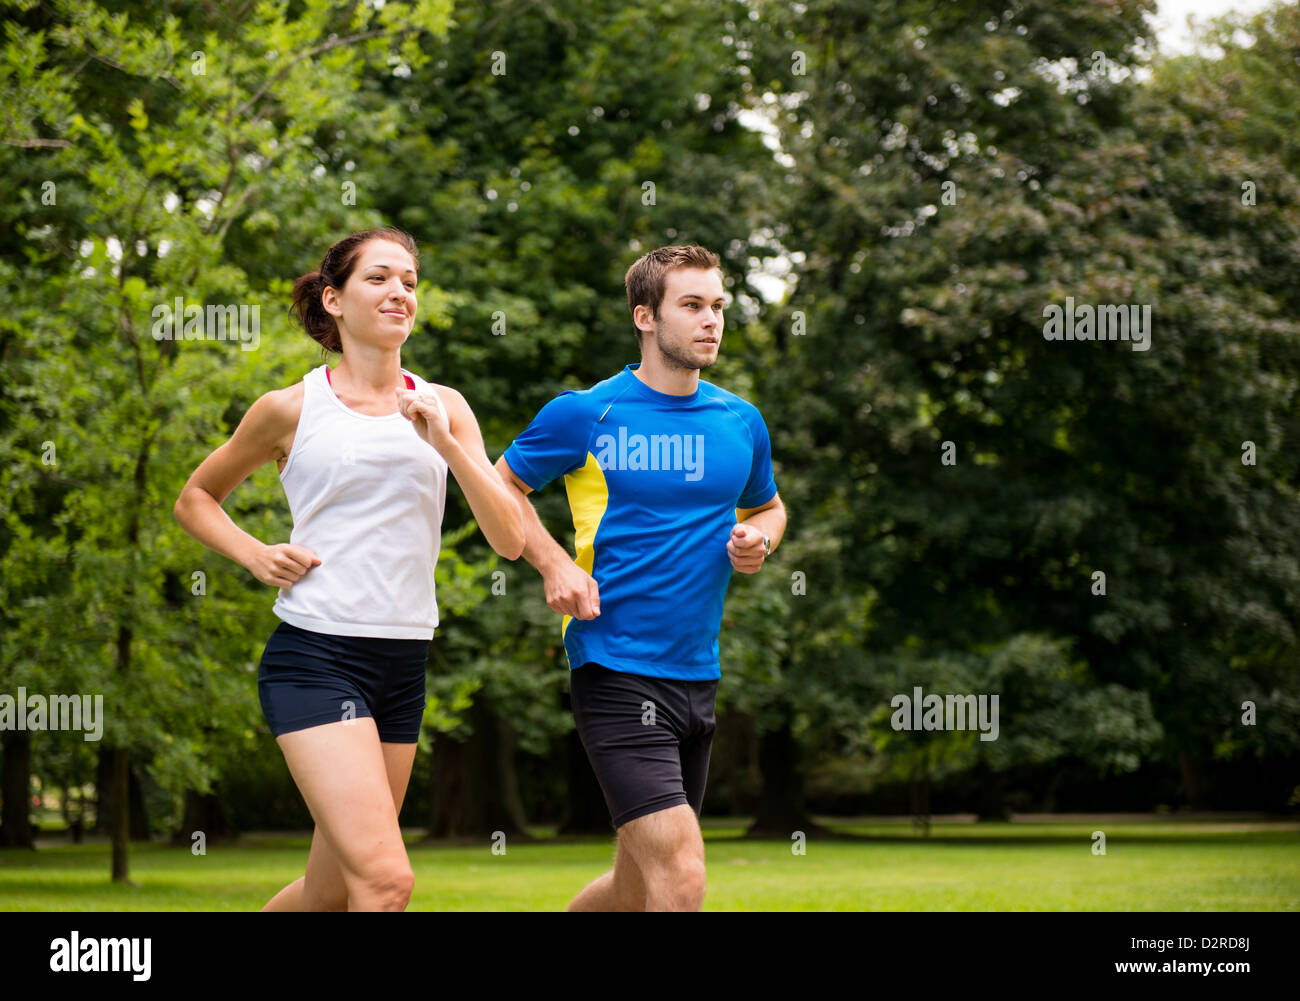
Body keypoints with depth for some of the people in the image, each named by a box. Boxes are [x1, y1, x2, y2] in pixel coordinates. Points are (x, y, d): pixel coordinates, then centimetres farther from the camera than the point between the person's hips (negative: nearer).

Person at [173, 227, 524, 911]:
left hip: (403, 666, 5)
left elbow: (509, 540, 2)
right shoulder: (292, 410, 1)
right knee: (385, 880, -19)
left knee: (333, 891, 11)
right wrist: (257, 557, -2)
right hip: (315, 655, -5)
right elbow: (195, 501, 16)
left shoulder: (443, 408, 10)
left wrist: (445, 444, -10)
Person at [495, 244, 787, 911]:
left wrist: (758, 538, 3)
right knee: (681, 879, -19)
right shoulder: (584, 415, -5)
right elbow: (502, 485, 8)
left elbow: (767, 506, 27)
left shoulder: (742, 423, 9)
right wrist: (555, 566, -8)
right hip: (614, 671, -6)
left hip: (697, 675, 6)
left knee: (636, 888, 14)